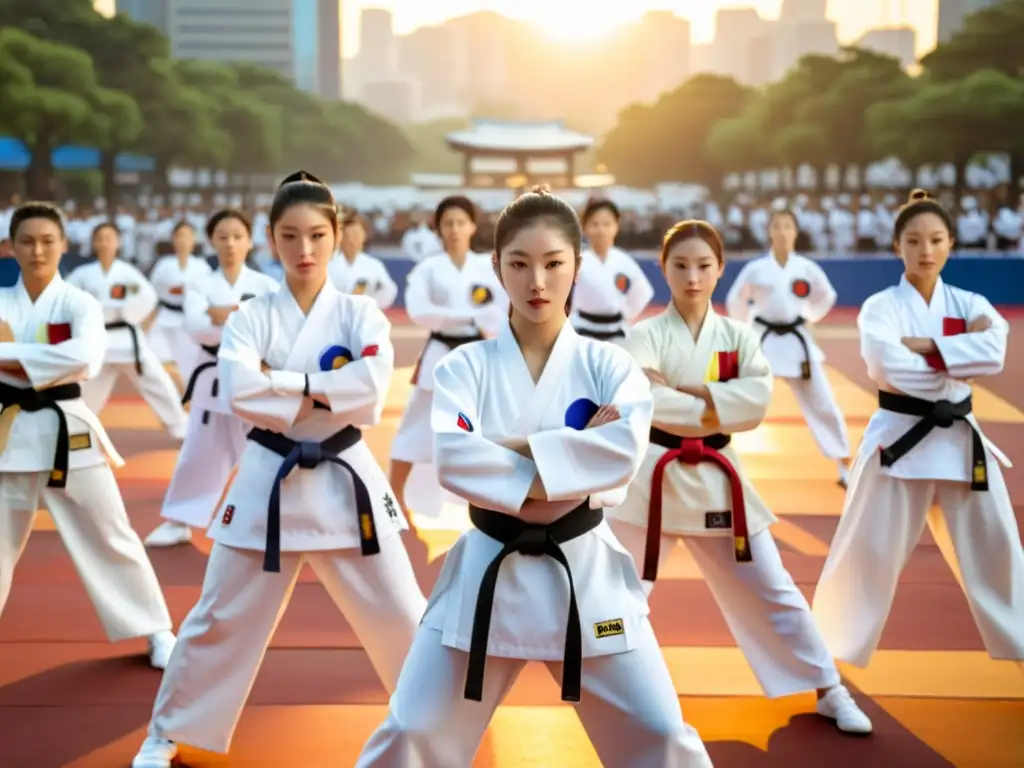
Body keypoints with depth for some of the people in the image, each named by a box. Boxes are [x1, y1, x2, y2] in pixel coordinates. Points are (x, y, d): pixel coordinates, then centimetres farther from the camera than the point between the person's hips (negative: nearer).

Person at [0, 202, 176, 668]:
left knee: (111, 536, 6)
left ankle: (157, 630, 19)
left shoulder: (79, 304, -5)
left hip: (67, 431, -2)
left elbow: (86, 358, -25)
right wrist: (46, 361, -24)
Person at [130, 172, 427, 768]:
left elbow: (371, 388, -20)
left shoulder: (360, 314, -1)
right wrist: (319, 395, -18)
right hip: (269, 480, 0)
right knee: (222, 619, 8)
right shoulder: (251, 317, -1)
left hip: (344, 478, 0)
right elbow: (238, 389, -20)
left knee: (399, 615, 6)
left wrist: (285, 383, -17)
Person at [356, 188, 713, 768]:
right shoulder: (466, 366, -2)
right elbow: (452, 458, -20)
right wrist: (571, 458, -21)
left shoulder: (608, 365, -1)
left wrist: (514, 447, -22)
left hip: (586, 573, 0)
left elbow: (624, 452, -20)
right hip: (489, 573, 0)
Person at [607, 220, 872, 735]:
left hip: (715, 476, 3)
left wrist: (683, 392, -21)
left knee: (771, 590, 8)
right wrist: (713, 408, -20)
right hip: (652, 475, -2)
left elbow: (756, 403, -14)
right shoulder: (645, 335, -6)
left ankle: (829, 691, 19)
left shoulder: (738, 336, 3)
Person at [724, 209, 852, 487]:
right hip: (763, 341, -1)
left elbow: (827, 296, 15)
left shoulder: (807, 268, -3)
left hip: (797, 342, 1)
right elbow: (735, 300, 8)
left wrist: (809, 318, 8)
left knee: (823, 404, 5)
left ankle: (845, 467, 18)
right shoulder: (755, 268, -6)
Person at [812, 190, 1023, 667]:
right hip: (900, 439, -4)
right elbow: (889, 368, -23)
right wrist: (958, 363, -14)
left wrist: (926, 347, -21)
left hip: (960, 438, 4)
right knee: (870, 553, 0)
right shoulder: (880, 307, -6)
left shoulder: (968, 304, 5)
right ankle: (833, 649, 13)